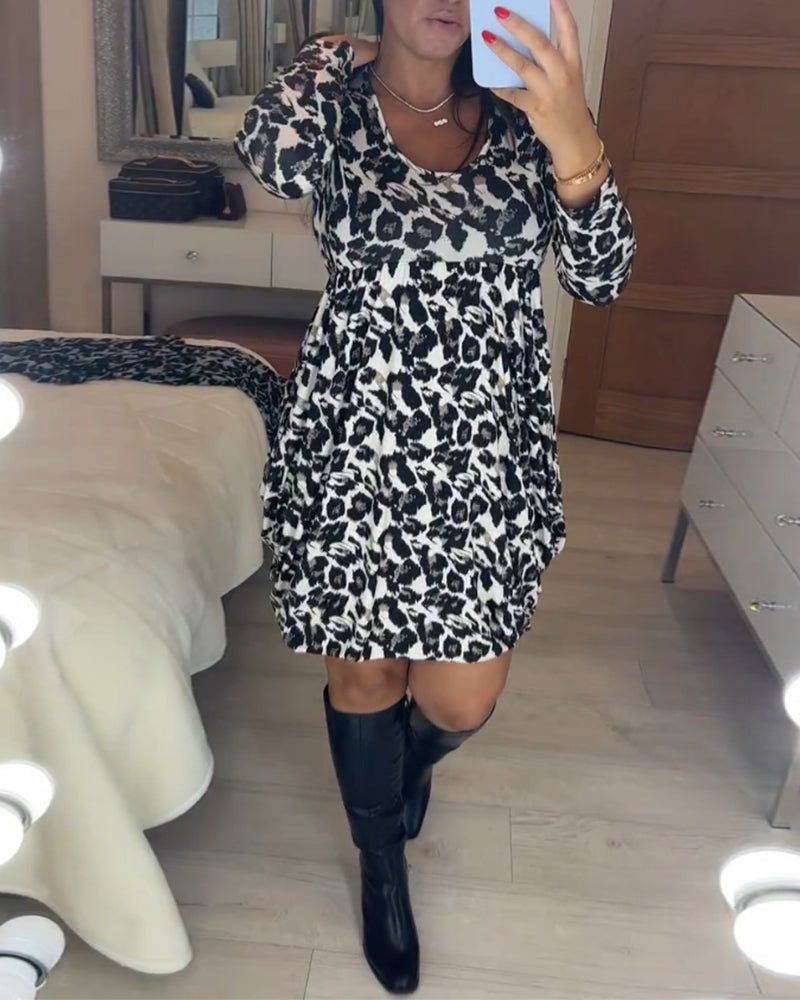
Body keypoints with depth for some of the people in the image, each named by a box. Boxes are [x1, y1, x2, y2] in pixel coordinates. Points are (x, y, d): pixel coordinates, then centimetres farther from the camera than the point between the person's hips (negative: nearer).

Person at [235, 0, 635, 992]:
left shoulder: (521, 109, 2)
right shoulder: (333, 86, 1)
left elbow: (599, 277, -9)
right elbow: (270, 153, -19)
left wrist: (574, 138, -26)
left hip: (490, 447, 2)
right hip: (356, 438, -1)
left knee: (463, 700, 8)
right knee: (363, 668, 14)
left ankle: (414, 755, 50)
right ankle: (382, 863, 44)